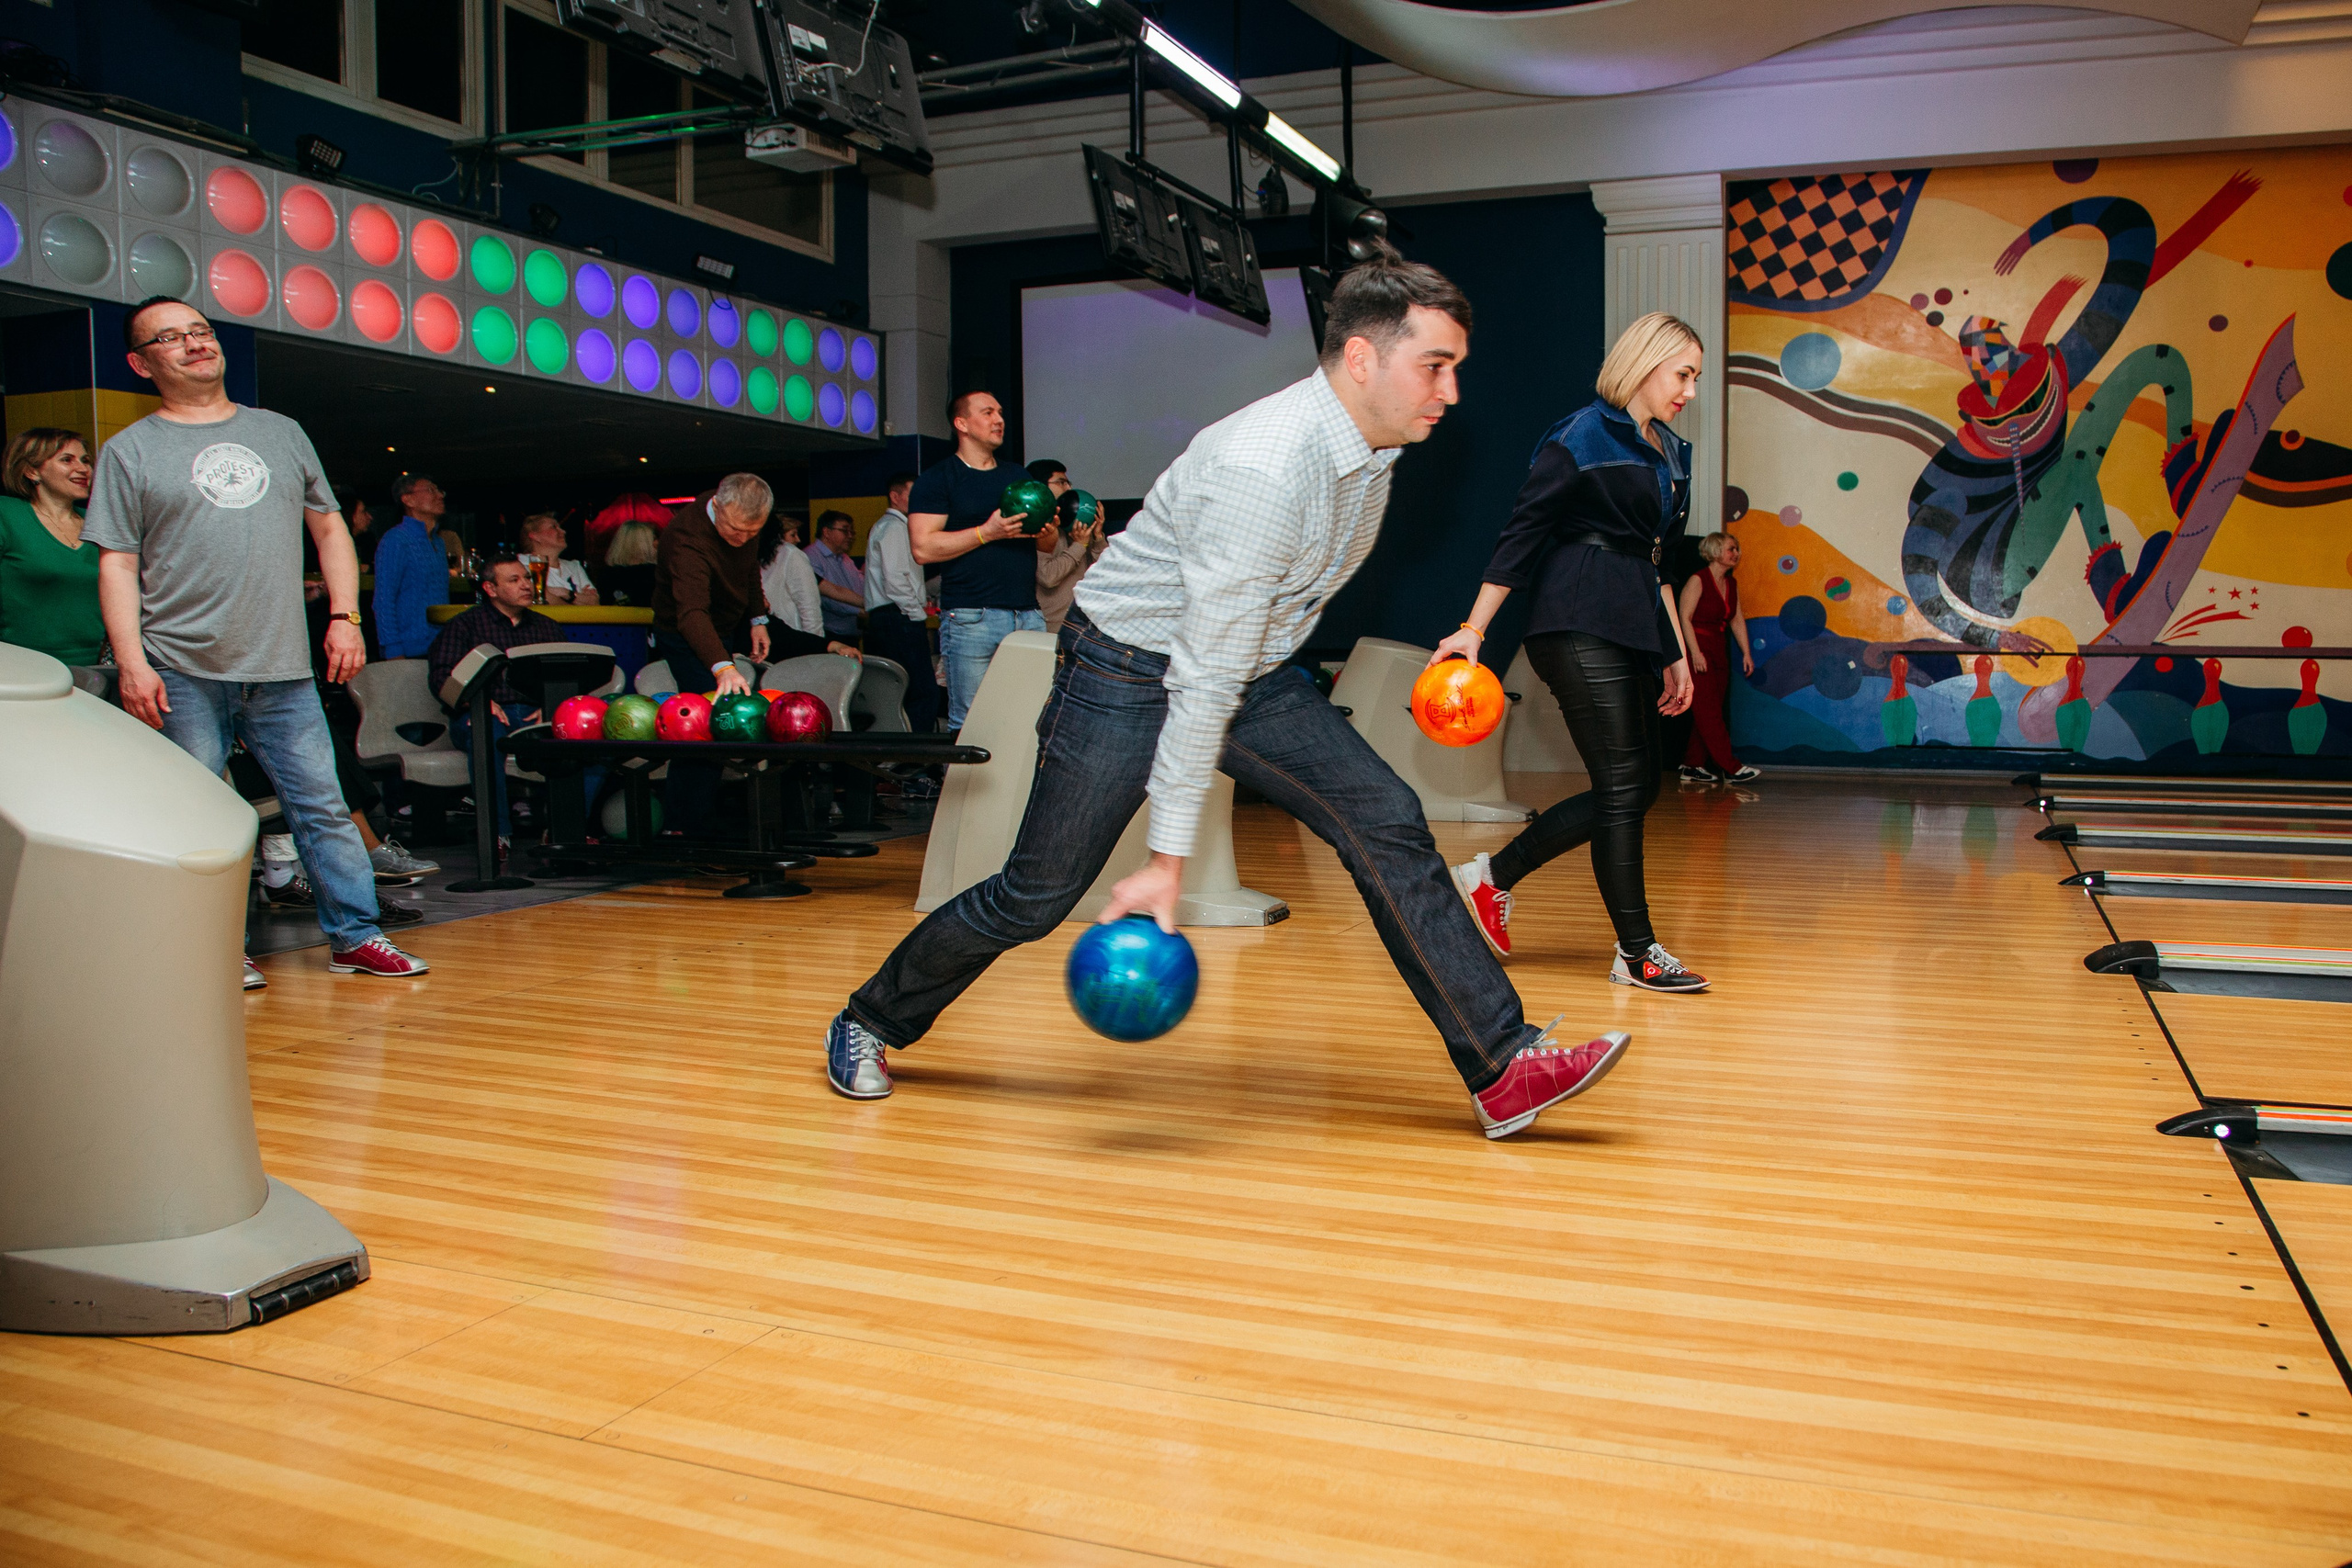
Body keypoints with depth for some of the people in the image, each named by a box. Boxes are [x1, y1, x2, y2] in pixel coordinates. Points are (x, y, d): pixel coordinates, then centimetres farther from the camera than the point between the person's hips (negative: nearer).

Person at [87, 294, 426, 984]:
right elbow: (117, 566, 1)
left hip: (283, 669, 2)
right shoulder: (130, 452, 5)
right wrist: (132, 664, -9)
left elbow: (328, 527, 18)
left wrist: (344, 616, 6)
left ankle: (355, 936, 9)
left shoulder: (281, 432, 15)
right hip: (183, 673, -2)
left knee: (323, 806, 2)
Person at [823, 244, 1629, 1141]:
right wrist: (1168, 859, -29)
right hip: (1131, 667, -7)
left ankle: (1500, 1071, -6)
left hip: (1248, 667, 7)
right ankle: (870, 1023, 26)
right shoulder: (1261, 470, -31)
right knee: (1037, 897, 0)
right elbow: (1204, 675, -31)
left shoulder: (1374, 443, -3)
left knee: (1385, 824, -9)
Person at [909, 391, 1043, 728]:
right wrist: (988, 532, -12)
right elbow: (924, 548, -8)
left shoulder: (1019, 479, 22)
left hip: (1028, 614, 5)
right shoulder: (938, 479, 4)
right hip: (971, 617, -5)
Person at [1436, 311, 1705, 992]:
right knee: (1624, 784, -7)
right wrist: (1474, 630, -12)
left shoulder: (1668, 452, 20)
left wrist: (1676, 654, 22)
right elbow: (1521, 535, -8)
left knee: (1637, 787, 6)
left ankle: (1491, 875, 18)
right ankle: (1638, 954, 2)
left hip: (1634, 630, 9)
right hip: (1582, 627, -9)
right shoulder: (1582, 437, -5)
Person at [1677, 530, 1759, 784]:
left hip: (1719, 651, 8)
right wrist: (1695, 653, -21)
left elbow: (1737, 620, 15)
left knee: (1707, 713, 6)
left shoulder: (1731, 583, 13)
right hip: (1697, 650, -8)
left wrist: (1746, 652, 8)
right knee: (1708, 710, -9)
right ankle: (1731, 768, -12)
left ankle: (1692, 767, 11)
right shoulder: (1698, 580, -10)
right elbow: (1685, 618, -14)